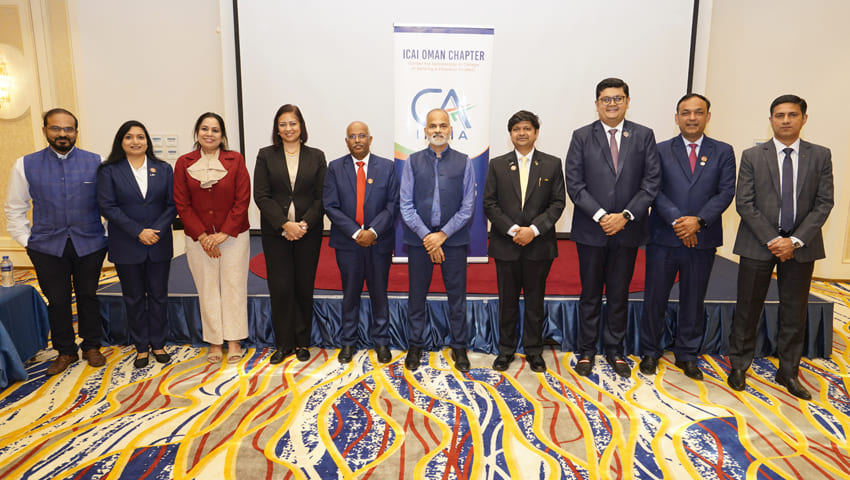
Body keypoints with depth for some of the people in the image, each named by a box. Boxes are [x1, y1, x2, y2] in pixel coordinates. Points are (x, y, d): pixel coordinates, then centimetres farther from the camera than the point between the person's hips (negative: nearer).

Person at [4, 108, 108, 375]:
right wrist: (25, 240, 3)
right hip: (48, 247, 1)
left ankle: (91, 347, 27)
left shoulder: (95, 162, 0)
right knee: (57, 300, 7)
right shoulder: (26, 165, 4)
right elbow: (15, 208, 10)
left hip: (90, 245, -1)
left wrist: (109, 234, -2)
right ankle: (65, 351, 24)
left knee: (88, 296, 10)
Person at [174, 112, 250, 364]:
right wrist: (202, 236, -8)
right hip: (198, 238, 1)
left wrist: (224, 233, -12)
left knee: (233, 286, 4)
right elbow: (182, 204, 0)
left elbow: (242, 200, -6)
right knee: (207, 289, 7)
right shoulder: (183, 163, 2)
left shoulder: (235, 160, -2)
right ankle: (214, 342, 21)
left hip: (233, 235, -1)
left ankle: (234, 341, 17)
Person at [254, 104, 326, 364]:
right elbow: (261, 196, -2)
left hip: (308, 232, 0)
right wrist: (285, 224, -13)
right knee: (280, 288, 1)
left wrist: (305, 224, -12)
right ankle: (284, 344, 16)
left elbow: (322, 197, 1)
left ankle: (302, 342, 19)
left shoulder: (316, 156, 5)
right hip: (276, 232, 0)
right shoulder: (266, 155, 5)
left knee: (304, 287, 5)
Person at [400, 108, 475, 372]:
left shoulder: (463, 162, 2)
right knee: (417, 295, 9)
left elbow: (467, 206, -1)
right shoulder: (413, 162, 3)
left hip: (454, 239, 0)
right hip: (419, 239, 1)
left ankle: (459, 347, 22)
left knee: (457, 296, 7)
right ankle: (415, 346, 25)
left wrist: (442, 235, -10)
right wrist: (426, 236, -11)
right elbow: (406, 205, -1)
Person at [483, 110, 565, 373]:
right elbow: (489, 204, 0)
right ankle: (506, 350, 23)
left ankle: (534, 350, 24)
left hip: (539, 245, 0)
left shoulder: (552, 164, 4)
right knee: (507, 301, 9)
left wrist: (533, 229, -13)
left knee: (535, 301, 9)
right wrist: (513, 230, -12)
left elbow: (557, 203, -1)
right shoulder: (497, 165, 5)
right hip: (506, 245, 0)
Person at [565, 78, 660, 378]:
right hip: (591, 230, -1)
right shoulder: (582, 137, 1)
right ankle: (586, 351, 22)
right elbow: (574, 184, -6)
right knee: (590, 294, 9)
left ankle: (615, 350, 27)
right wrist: (600, 216, -14)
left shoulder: (644, 136, 4)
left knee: (619, 294, 12)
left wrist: (626, 215, -13)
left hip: (627, 229, 1)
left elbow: (651, 182, -1)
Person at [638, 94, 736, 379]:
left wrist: (698, 221, -16)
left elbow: (726, 192, -2)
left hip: (702, 240, 1)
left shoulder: (723, 152, 7)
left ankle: (687, 355, 26)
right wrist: (676, 221, -17)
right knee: (655, 298, 6)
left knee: (694, 301, 11)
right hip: (663, 238, -1)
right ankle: (650, 353, 22)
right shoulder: (661, 150, 4)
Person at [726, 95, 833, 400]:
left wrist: (796, 240, -12)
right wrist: (771, 240, -12)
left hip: (801, 246, 2)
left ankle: (788, 372, 24)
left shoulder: (820, 156, 4)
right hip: (758, 245, -1)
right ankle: (738, 366, 21)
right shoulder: (753, 156, 0)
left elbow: (824, 203, 0)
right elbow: (744, 203, -4)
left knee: (795, 313, 10)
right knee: (747, 309, 6)